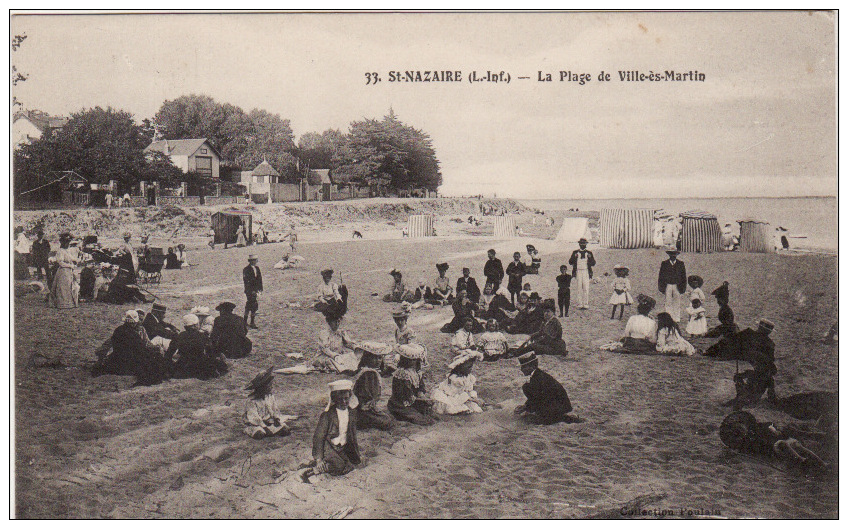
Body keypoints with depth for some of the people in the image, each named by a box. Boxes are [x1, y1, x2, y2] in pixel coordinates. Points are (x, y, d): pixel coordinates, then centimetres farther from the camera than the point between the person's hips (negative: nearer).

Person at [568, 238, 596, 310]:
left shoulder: (589, 253, 12)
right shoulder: (575, 252, 11)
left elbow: (593, 264, 8)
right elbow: (570, 262, 6)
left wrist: (590, 258, -11)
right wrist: (574, 257, -12)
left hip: (586, 272, 0)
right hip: (578, 272, 0)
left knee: (586, 288, -5)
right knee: (579, 288, -1)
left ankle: (586, 304, -2)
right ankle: (579, 304, 2)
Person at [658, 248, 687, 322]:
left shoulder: (681, 264, 5)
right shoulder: (664, 264, 5)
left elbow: (683, 277, 8)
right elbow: (661, 276, 6)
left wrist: (683, 287, 2)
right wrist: (661, 287, 1)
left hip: (677, 286, 0)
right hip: (668, 286, 0)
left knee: (676, 303, 3)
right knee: (668, 303, 1)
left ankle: (676, 318, 9)